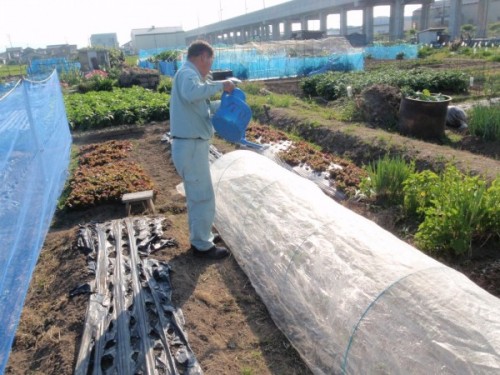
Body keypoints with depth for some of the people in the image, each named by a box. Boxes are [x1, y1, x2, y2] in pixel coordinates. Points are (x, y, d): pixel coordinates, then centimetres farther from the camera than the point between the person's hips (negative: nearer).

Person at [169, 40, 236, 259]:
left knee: (197, 196, 20)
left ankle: (199, 238, 34)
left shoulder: (189, 75, 17)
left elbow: (200, 103, 27)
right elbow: (191, 94, -38)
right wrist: (219, 85, -26)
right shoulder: (188, 73, -14)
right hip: (190, 146, -11)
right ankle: (203, 246, 12)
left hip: (192, 145, 11)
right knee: (203, 198, -1)